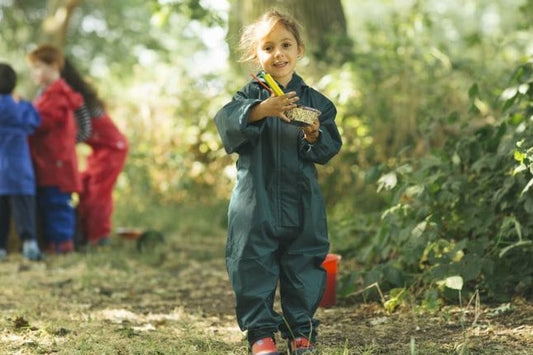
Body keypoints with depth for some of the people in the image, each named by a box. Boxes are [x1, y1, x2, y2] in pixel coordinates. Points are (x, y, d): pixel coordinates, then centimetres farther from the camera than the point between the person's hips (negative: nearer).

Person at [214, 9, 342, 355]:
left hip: (302, 204, 2)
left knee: (304, 266, 7)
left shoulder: (315, 101, 6)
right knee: (254, 267, 0)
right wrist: (261, 110, -34)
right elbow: (226, 119, -19)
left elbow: (331, 146, 4)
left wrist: (315, 138, -18)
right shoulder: (251, 95, 0)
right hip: (256, 203, -1)